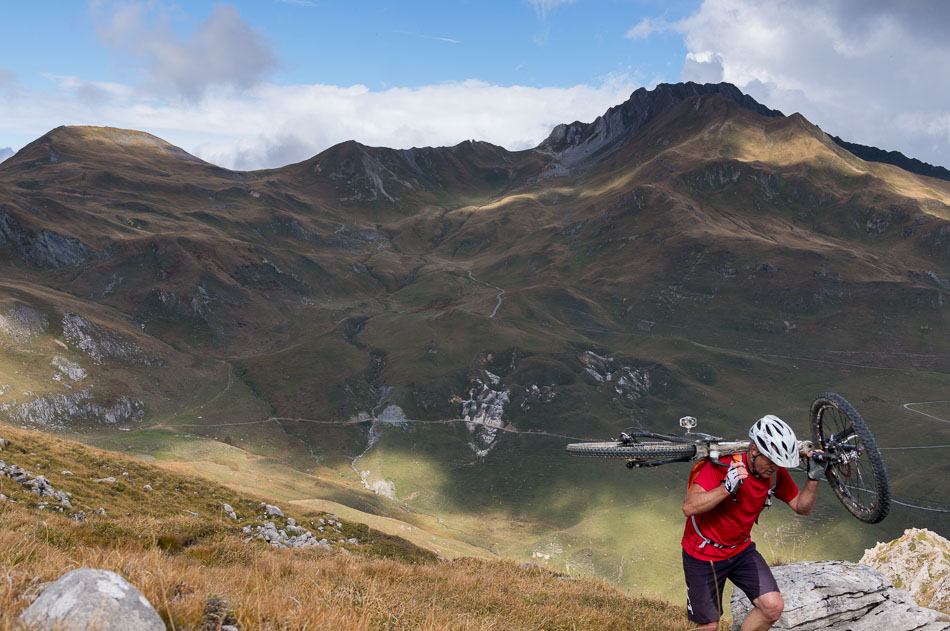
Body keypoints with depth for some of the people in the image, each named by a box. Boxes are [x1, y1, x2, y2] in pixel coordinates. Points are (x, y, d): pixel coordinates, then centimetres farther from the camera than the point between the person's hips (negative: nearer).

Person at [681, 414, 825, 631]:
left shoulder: (776, 472, -10)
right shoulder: (722, 464, -28)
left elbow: (802, 507, 0)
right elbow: (689, 507, -35)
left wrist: (813, 478, -17)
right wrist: (726, 487, -46)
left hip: (741, 550, 5)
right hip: (703, 554, -5)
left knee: (773, 606, -11)